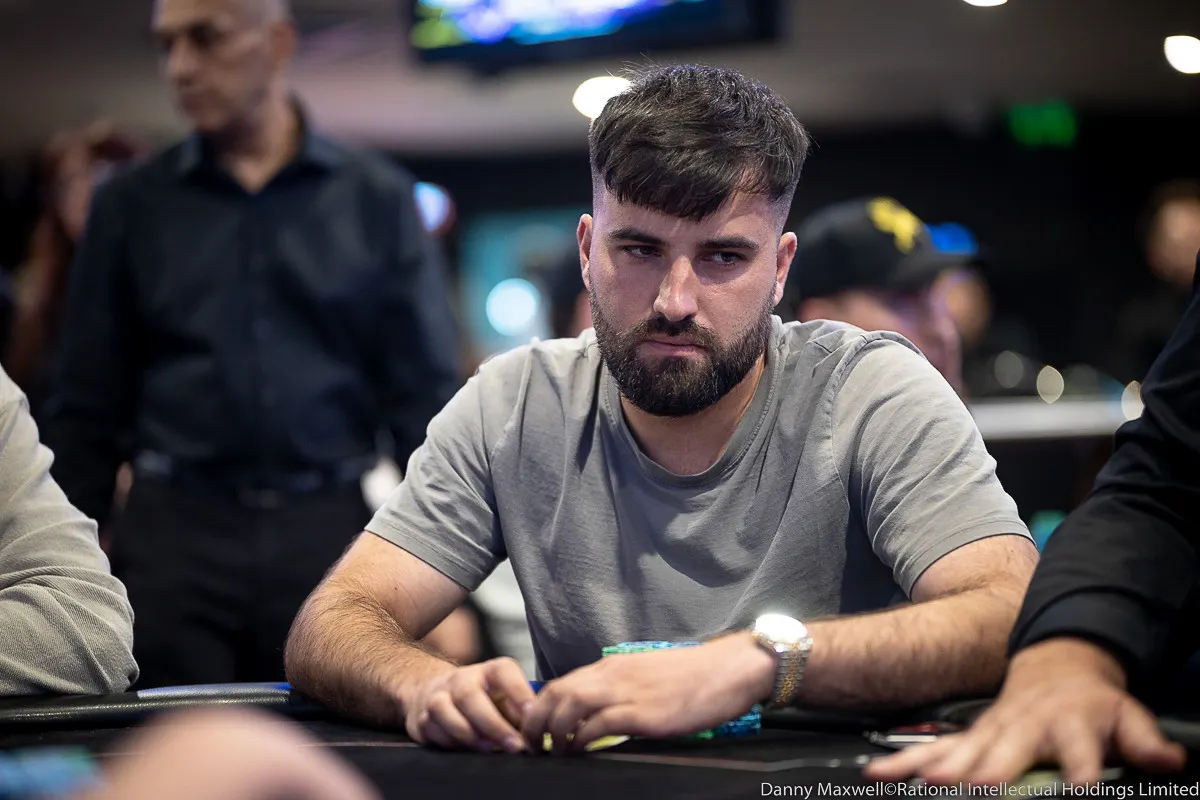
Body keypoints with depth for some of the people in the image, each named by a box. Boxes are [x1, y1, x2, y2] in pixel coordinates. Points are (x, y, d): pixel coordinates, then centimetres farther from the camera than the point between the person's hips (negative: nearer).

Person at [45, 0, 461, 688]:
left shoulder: (378, 199, 6)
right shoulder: (131, 207, 8)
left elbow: (425, 392, 5)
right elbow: (89, 405, 10)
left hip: (328, 530, 0)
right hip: (176, 532, 1)